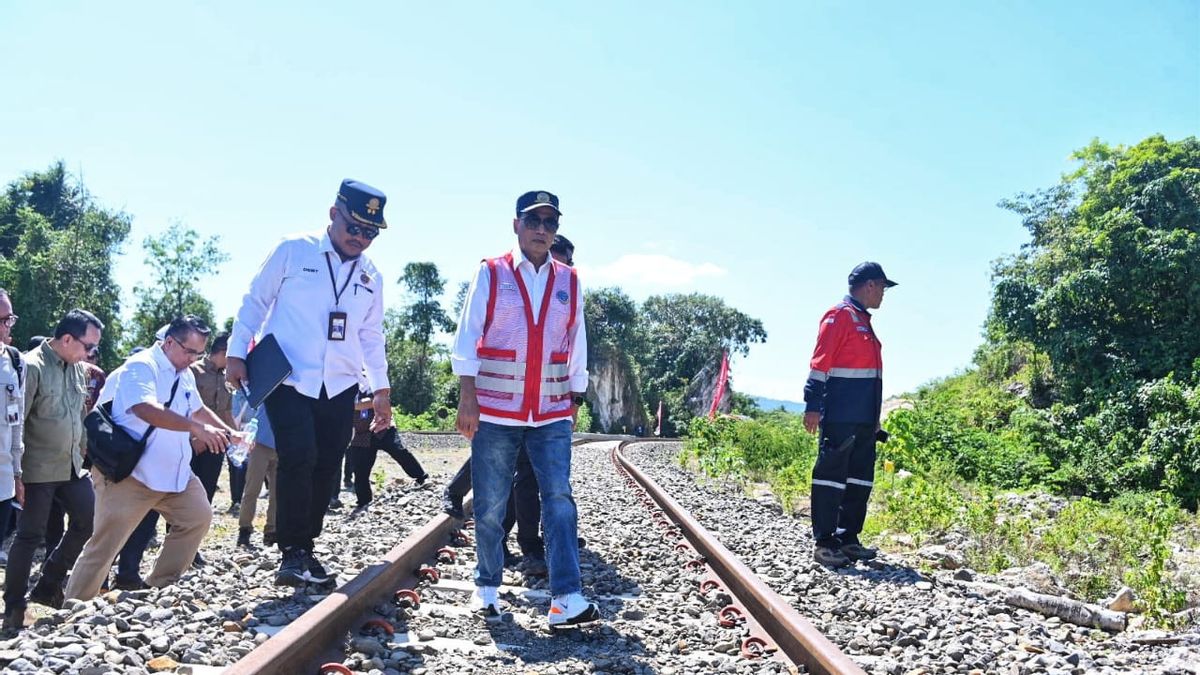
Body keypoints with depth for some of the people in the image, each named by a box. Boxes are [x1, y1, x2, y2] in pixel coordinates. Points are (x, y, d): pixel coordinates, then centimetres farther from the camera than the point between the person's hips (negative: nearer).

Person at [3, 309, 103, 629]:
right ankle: (13, 609, 14)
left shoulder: (79, 369, 7)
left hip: (72, 465, 7)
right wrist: (15, 472, -18)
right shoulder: (33, 366, -15)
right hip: (39, 469, -7)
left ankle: (48, 586, 25)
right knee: (30, 536, 0)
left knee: (87, 521, 10)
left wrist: (82, 456, 17)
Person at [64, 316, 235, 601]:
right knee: (104, 545, -4)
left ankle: (161, 587, 17)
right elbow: (147, 409, -35)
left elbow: (199, 410, 29)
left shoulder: (185, 375, 12)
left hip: (175, 471, 8)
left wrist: (228, 433, 17)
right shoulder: (141, 367, -16)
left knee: (198, 518, 6)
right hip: (129, 473, -8)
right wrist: (198, 428, -43)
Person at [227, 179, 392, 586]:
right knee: (298, 459, -16)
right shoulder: (293, 252, -1)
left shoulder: (371, 276, 12)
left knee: (326, 468, 6)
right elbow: (255, 302, 3)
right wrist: (237, 354, -3)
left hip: (340, 387, 5)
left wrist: (381, 389, 14)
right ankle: (293, 551, -5)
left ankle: (304, 547, 19)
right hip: (289, 380, -4)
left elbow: (372, 336, 18)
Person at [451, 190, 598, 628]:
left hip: (551, 414, 2)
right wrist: (467, 397, -10)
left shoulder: (569, 282, 10)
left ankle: (566, 600, -8)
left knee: (559, 499, -7)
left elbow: (577, 345, 13)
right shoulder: (490, 274, 2)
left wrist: (574, 401, 11)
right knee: (490, 505, 5)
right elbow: (467, 336, -2)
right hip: (495, 412, -2)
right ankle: (487, 588, 23)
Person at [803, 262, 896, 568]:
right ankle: (824, 543, -4)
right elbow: (820, 362, -14)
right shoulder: (840, 316, -7)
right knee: (831, 475, -7)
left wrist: (875, 417, 26)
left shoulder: (863, 320, 22)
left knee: (860, 478, 10)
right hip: (840, 417, -10)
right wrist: (813, 406, -20)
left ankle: (848, 539, 17)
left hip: (864, 419, 10)